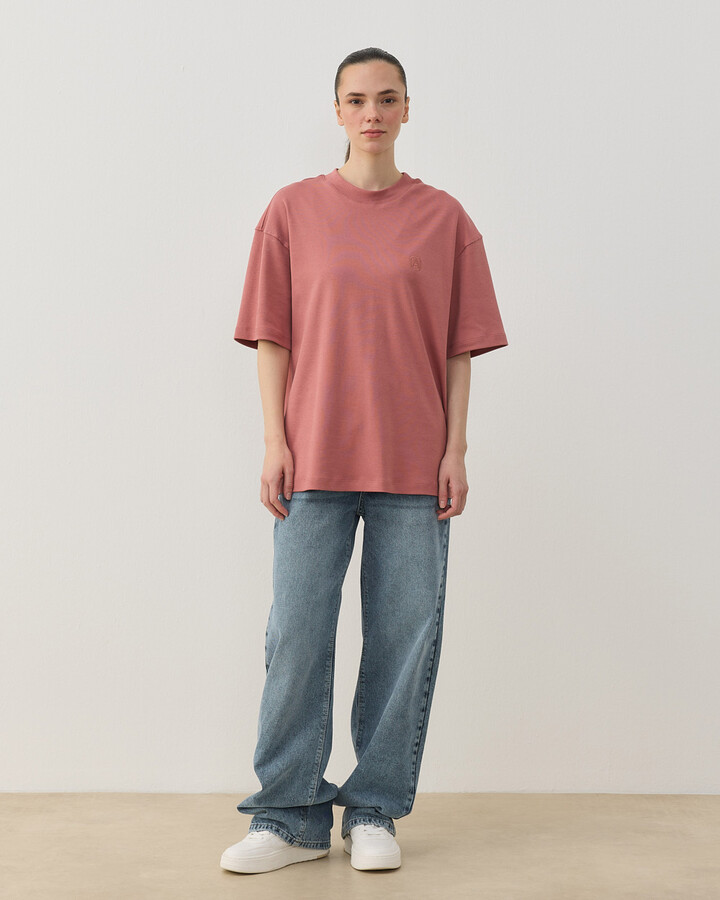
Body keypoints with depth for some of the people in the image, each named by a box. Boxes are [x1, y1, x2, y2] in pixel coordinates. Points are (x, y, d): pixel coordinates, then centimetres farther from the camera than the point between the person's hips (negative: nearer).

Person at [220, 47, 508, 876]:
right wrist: (275, 442, -3)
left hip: (413, 465, 1)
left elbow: (459, 347, 6)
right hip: (314, 460, 0)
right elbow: (273, 337, 5)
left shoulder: (443, 218, 7)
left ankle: (375, 813, 16)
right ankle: (290, 816, 12)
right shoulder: (293, 209, 7)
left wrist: (456, 449, -1)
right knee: (297, 635, -1)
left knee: (405, 637, 3)